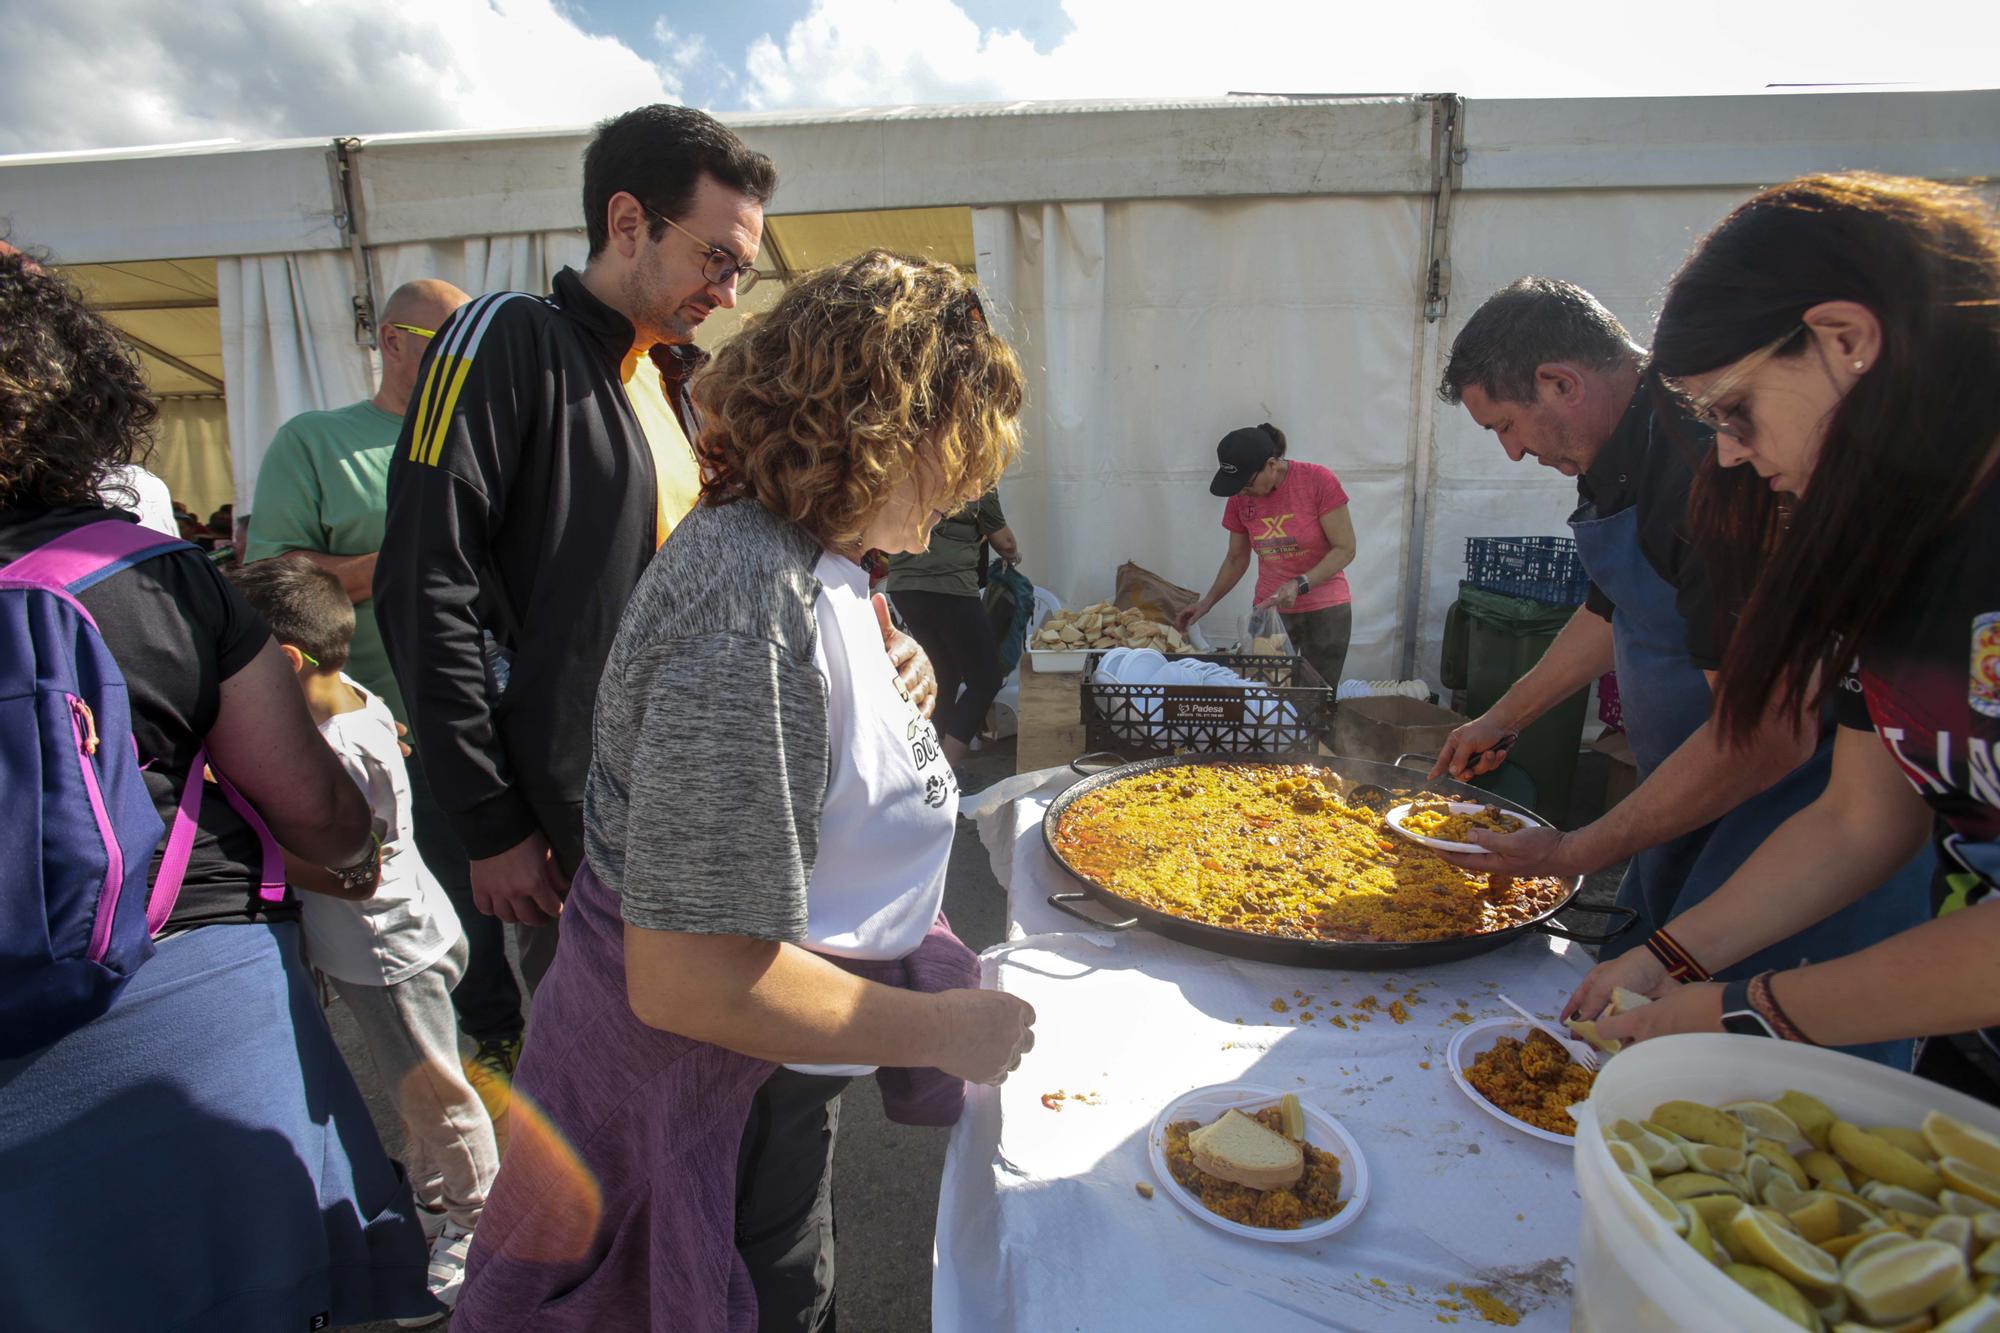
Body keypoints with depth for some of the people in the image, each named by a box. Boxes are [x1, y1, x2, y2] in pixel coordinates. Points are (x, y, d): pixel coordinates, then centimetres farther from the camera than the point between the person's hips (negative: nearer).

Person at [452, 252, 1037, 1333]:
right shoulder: (752, 615, -32)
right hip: (708, 1096, -9)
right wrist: (942, 1031, -21)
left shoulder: (798, 559, 1)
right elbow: (687, 977, -31)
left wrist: (883, 705, 3)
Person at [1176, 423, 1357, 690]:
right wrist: (1206, 603, 0)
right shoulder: (1239, 498, -2)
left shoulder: (1318, 481, -14)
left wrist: (1299, 585, -25)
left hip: (1325, 610, -3)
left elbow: (1345, 549, -13)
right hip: (1270, 611, 3)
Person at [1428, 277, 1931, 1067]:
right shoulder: (1629, 455, 4)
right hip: (1704, 795, 10)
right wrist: (1502, 720, 27)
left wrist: (1577, 853, -21)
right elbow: (1614, 611, 22)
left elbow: (1767, 735, -30)